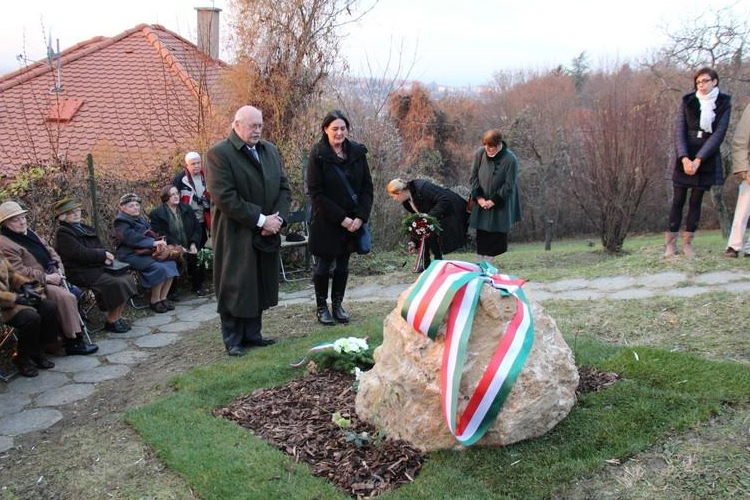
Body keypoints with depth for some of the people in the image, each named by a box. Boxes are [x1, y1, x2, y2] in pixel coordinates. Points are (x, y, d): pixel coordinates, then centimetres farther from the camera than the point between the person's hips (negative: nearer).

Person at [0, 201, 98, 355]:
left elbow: (48, 250, 22)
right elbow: (18, 272, -21)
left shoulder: (29, 233, 16)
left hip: (50, 277, 9)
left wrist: (58, 266, 3)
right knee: (66, 298, -26)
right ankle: (73, 342, -17)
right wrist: (46, 278, -19)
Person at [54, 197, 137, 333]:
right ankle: (111, 321, -7)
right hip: (81, 273, -8)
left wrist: (106, 256, -8)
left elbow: (100, 247, 15)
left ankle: (117, 317, -2)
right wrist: (103, 255, -11)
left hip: (97, 267, 8)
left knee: (126, 278, -9)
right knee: (118, 284, -22)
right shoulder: (63, 233, -6)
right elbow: (81, 253, -18)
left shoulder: (86, 229, 20)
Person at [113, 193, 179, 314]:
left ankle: (163, 298, -8)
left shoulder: (141, 220, 22)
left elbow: (151, 234, 17)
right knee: (159, 268, -27)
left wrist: (160, 241, -7)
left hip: (147, 252, 8)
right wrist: (153, 242, -26)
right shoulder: (121, 223, -5)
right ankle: (154, 301, -13)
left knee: (171, 264, -14)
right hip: (131, 255, -8)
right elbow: (132, 238, -20)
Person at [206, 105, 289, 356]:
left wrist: (277, 218, -7)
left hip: (266, 234, 6)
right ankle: (233, 340, 15)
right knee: (235, 287, 3)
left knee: (260, 285, 11)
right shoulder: (219, 153, -10)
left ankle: (252, 333, 24)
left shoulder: (271, 150, 11)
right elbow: (224, 197, -18)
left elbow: (284, 187, 11)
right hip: (235, 235, -6)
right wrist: (260, 220, -18)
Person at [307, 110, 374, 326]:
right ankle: (321, 307, 19)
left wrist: (360, 216, -9)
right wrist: (341, 218, -15)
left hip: (353, 221, 4)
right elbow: (315, 192, -12)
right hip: (326, 221, -4)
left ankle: (337, 304, 24)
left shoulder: (357, 152, 2)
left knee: (343, 264, 11)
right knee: (324, 263, 5)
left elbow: (367, 186, 4)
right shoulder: (318, 155, -10)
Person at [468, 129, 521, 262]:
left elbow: (509, 186, -15)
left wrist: (493, 201, -15)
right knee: (482, 235, 7)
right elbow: (473, 177, -1)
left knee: (497, 235, 2)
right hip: (482, 202, 3)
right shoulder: (479, 153, -10)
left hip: (500, 205, -3)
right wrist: (479, 197, -10)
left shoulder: (510, 159, -20)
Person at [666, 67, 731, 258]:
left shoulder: (724, 104, 1)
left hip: (707, 160, 0)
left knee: (696, 201, 3)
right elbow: (679, 131, -4)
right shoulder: (688, 101, 3)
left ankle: (687, 243, 8)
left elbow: (719, 133, -7)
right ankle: (670, 243, 2)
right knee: (678, 200, -2)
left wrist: (698, 159, -17)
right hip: (685, 158, 0)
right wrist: (684, 158, -17)